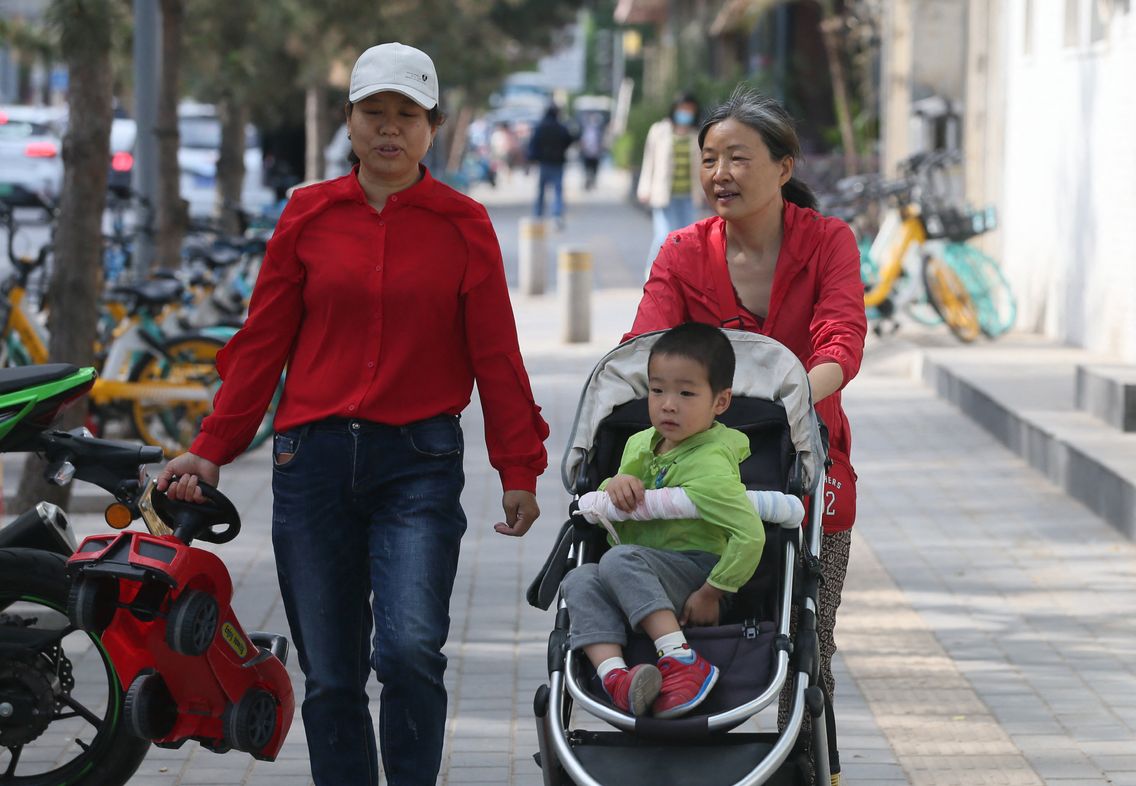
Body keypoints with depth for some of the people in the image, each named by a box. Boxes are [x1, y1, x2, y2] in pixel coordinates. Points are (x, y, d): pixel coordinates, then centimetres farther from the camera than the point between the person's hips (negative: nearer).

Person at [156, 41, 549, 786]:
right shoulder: (309, 216, 8)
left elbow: (496, 354, 5)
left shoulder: (463, 224, 4)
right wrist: (210, 451, 6)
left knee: (411, 649, -18)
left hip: (420, 462, -2)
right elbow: (264, 342, 10)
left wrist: (519, 470, 2)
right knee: (330, 677, 4)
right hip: (314, 458, 2)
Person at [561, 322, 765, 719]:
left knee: (620, 559, -32)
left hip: (694, 574, -7)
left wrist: (711, 593, -17)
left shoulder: (709, 466, -14)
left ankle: (680, 658, -38)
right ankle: (614, 675, -41)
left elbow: (751, 536, -21)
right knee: (580, 579, -21)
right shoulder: (640, 444, 11)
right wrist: (616, 484, -4)